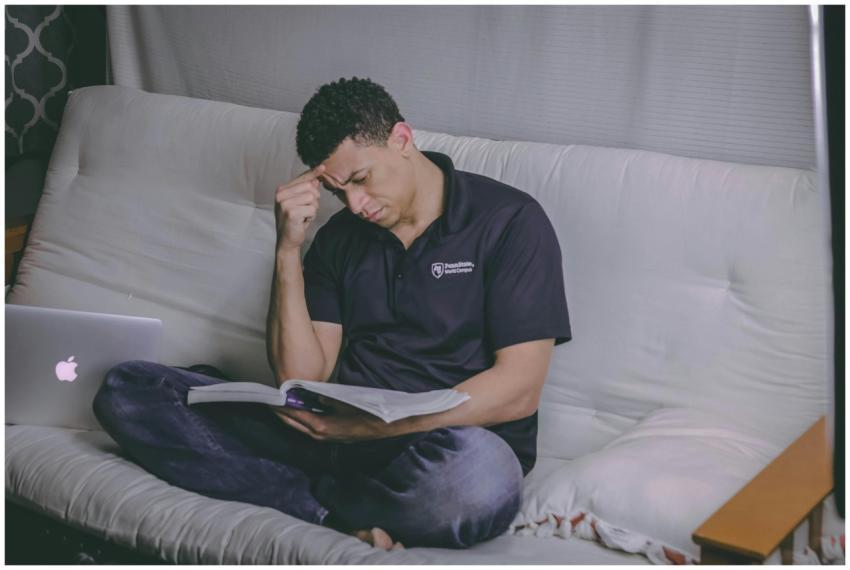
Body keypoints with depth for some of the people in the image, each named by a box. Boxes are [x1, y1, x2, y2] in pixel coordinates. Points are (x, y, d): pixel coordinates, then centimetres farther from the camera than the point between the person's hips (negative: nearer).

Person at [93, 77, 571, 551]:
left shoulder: (508, 221, -2)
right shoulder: (340, 237, 14)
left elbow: (519, 390, -11)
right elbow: (302, 377, 5)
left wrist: (375, 426, -19)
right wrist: (288, 249, -4)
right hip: (340, 437, 5)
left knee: (479, 477, -44)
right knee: (127, 390, -9)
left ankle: (313, 497, -12)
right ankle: (345, 517, -20)